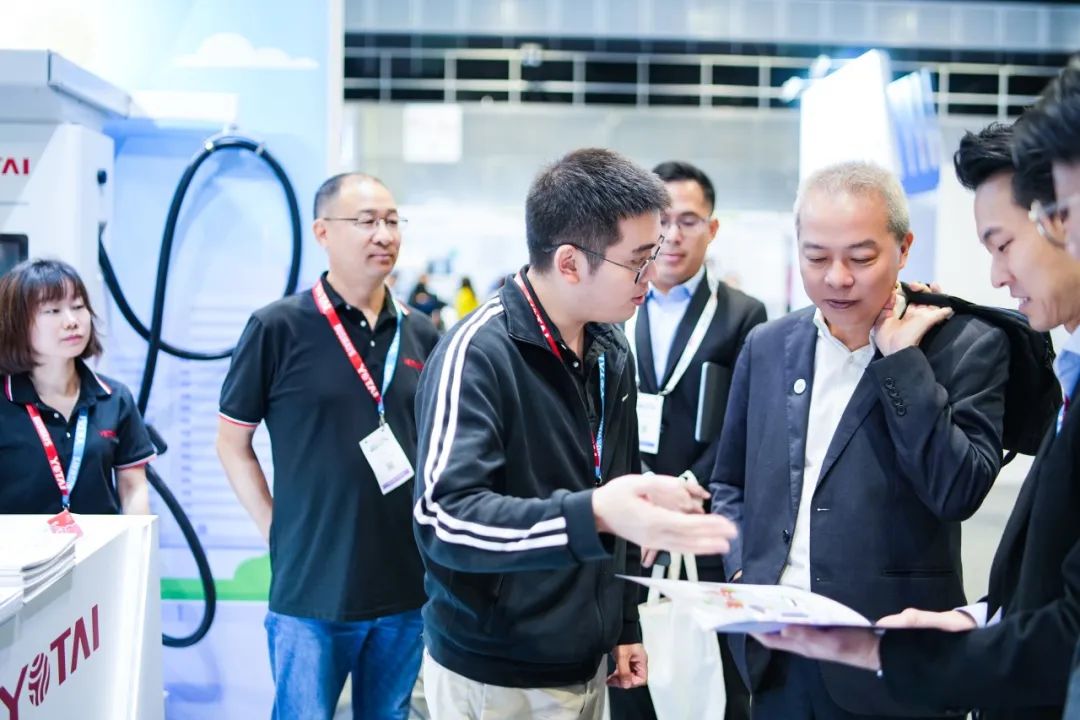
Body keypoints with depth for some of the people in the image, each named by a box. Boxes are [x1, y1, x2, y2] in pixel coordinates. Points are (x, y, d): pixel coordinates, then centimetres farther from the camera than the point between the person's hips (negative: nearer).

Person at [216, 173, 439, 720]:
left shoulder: (421, 334, 6)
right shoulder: (278, 327, -8)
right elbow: (232, 443, -1)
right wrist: (278, 532, -5)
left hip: (408, 586, 5)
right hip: (311, 590, -4)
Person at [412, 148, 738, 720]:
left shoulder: (612, 353, 5)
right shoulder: (477, 355, -19)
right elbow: (445, 518, -29)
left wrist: (625, 624, 15)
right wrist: (592, 514, -41)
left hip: (586, 665, 7)